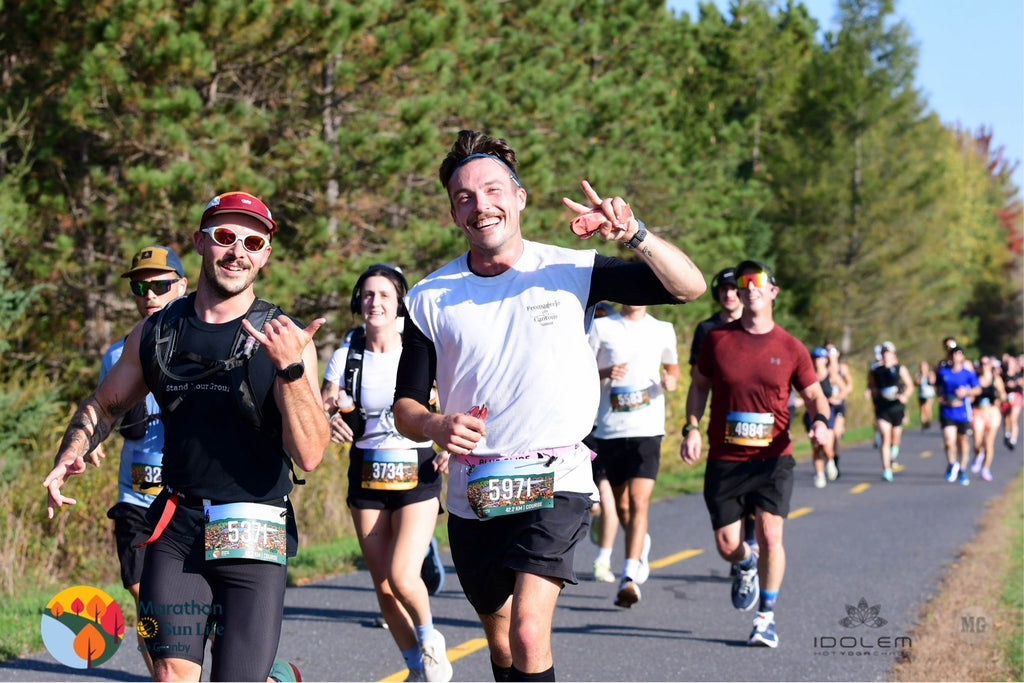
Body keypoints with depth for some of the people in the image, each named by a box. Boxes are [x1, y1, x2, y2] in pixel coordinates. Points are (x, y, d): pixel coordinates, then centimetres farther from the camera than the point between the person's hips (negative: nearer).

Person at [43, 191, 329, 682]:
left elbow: (309, 456, -12)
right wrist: (70, 456, 6)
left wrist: (291, 369, -24)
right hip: (175, 531, 3)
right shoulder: (157, 332, 8)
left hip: (253, 539, -3)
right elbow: (104, 405, 24)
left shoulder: (285, 340, -3)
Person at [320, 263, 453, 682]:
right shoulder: (346, 357, 1)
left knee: (402, 576, -18)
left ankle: (429, 638, 13)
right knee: (383, 585, 4)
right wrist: (330, 422, -26)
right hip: (366, 475, 3)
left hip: (416, 474, -3)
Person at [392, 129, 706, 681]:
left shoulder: (570, 271, -3)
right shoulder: (429, 299, 1)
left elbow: (689, 287, -6)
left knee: (529, 635, -22)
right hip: (472, 493, 3)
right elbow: (405, 406, 4)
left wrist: (634, 236, -23)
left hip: (555, 479, -3)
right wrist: (437, 427, -19)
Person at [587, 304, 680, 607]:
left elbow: (673, 368, 23)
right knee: (621, 504, 14)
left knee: (638, 502, -16)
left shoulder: (663, 330, 8)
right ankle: (642, 544, 45)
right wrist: (604, 373, -16)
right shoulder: (601, 327, 3)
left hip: (647, 430, -1)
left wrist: (671, 381, 0)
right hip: (609, 431, 1)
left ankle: (629, 577, -20)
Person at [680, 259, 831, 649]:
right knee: (727, 545, 1)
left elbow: (814, 395, 8)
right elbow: (699, 386, 14)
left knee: (770, 535, -14)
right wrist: (691, 428, 0)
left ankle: (766, 618, 3)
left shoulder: (790, 349, 1)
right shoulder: (718, 339, 3)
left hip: (773, 459, -1)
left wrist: (820, 421, -14)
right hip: (724, 460, 1)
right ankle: (745, 567, 39)